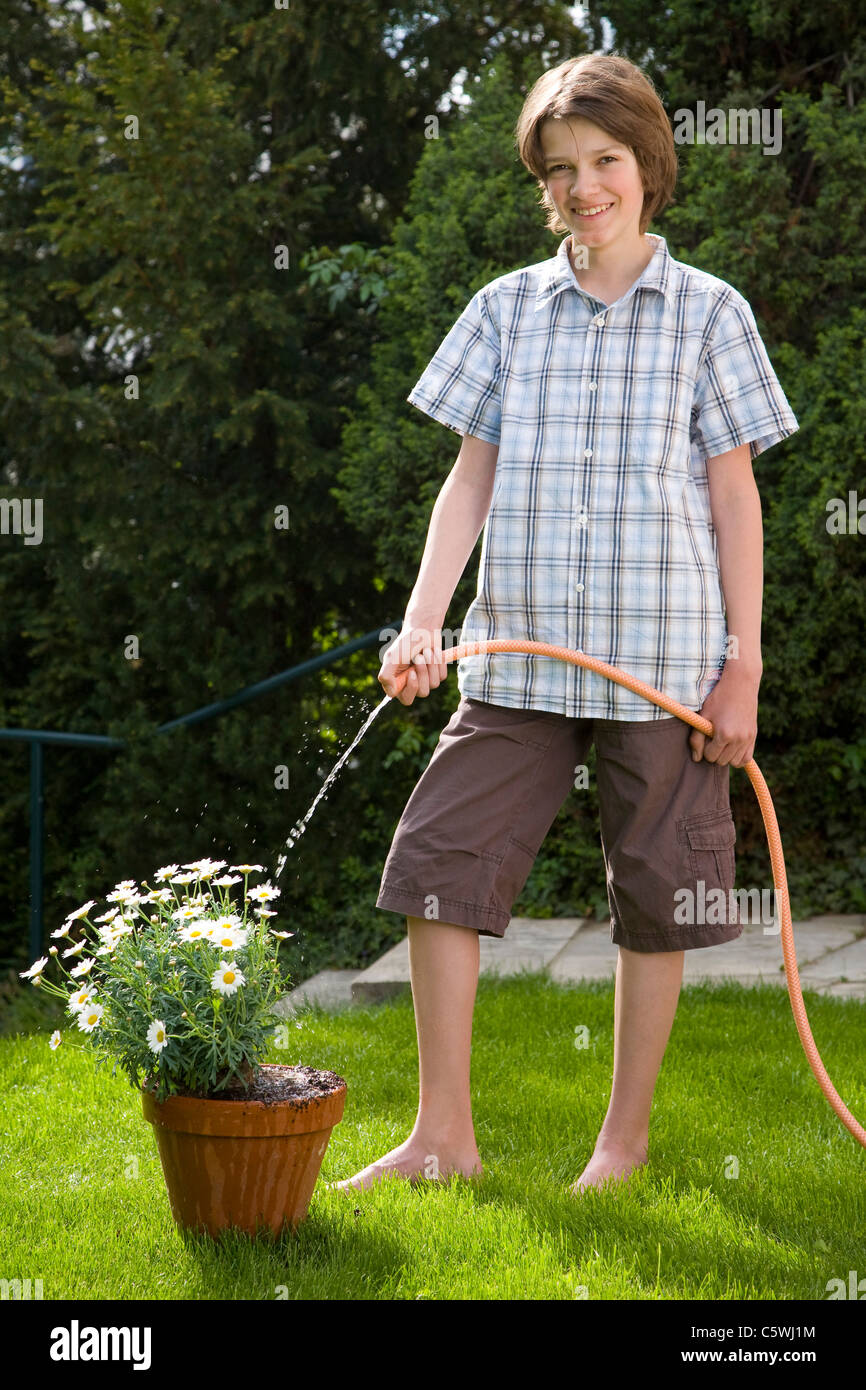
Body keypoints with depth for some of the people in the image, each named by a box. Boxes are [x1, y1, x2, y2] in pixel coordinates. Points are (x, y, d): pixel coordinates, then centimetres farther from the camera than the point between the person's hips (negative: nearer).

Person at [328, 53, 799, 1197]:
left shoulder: (708, 312, 2)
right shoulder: (508, 308, 8)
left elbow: (735, 497, 2)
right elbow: (472, 478, 7)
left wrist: (744, 667, -2)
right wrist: (422, 623, -5)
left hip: (665, 660, -2)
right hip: (520, 658, 2)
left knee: (655, 896, 5)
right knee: (439, 864, -3)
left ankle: (624, 1143, 20)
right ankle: (445, 1136, 9)